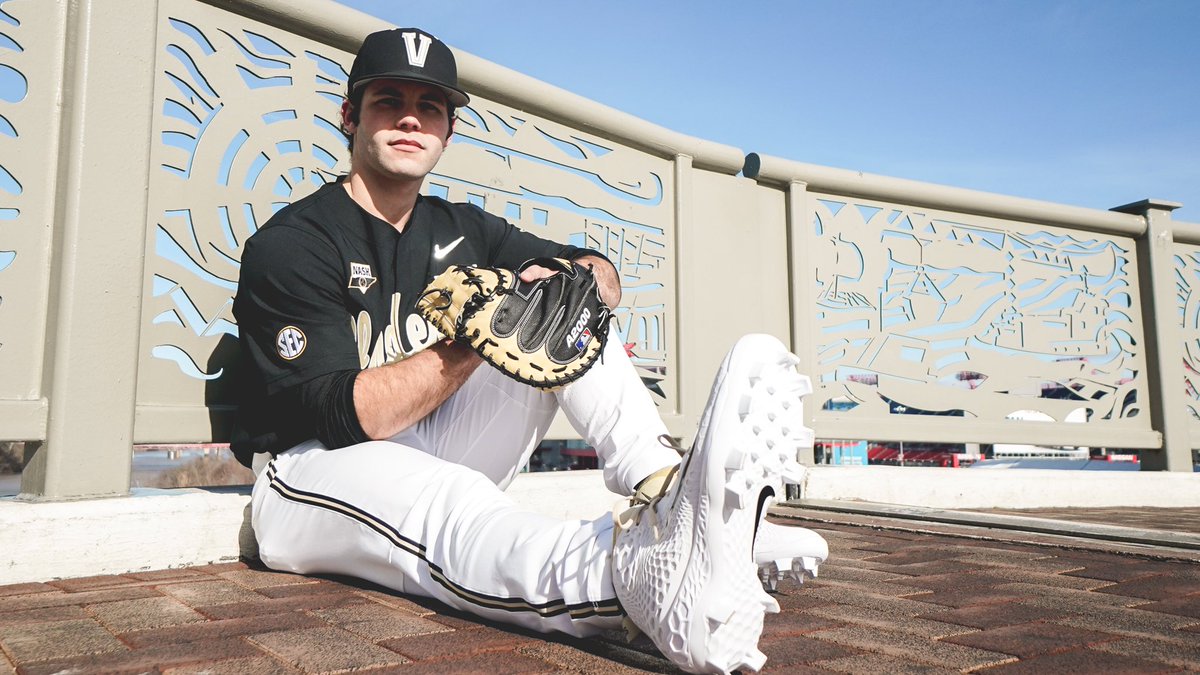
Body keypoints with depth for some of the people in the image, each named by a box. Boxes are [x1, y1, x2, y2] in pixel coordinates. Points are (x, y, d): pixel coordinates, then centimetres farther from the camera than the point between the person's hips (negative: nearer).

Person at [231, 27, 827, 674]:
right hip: (314, 470, -5)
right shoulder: (288, 244, -9)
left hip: (432, 449, 6)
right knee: (440, 500, -42)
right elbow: (348, 417, -21)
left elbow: (598, 270, 10)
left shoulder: (460, 230, 11)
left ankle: (663, 492, -31)